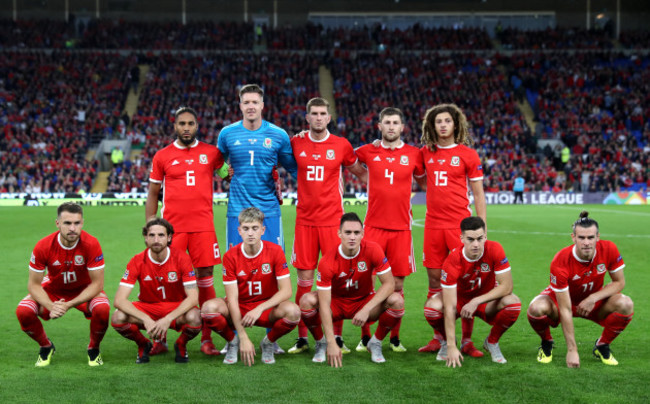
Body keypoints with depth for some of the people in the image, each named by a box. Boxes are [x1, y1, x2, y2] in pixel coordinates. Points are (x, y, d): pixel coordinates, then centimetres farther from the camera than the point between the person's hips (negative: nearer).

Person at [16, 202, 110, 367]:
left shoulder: (91, 244, -25)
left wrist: (69, 305, -31)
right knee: (23, 310, -25)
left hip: (85, 290, -1)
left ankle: (93, 349, -1)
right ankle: (46, 347, 7)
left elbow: (97, 284, -21)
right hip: (53, 289, 2)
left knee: (102, 309, -34)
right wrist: (51, 306, -32)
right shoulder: (43, 246, -22)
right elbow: (34, 284, -14)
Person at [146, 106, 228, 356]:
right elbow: (153, 194, 12)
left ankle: (206, 339, 8)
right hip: (171, 226, 0)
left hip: (203, 225, 1)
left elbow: (226, 173, 20)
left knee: (205, 278, 0)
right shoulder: (162, 156, 7)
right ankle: (160, 340, 8)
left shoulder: (211, 153, 8)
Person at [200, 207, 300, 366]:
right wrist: (243, 338, -25)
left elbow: (286, 291, -15)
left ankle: (268, 343, -1)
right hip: (239, 310, 0)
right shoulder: (230, 256, -12)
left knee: (292, 311, -33)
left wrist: (260, 308, -31)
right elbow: (232, 298, -16)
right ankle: (233, 341, 2)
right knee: (209, 308, -30)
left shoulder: (275, 251, -12)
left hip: (267, 308, 0)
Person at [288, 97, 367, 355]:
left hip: (332, 219, -1)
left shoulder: (341, 145, 2)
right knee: (304, 279, 2)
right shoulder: (295, 144, 4)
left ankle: (337, 337, 9)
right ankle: (302, 338, 10)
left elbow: (361, 173, 15)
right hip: (305, 220, 1)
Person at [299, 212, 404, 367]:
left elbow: (389, 283, -19)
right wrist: (332, 343, -33)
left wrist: (367, 309, -33)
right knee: (307, 300, -30)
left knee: (396, 300, -27)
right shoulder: (327, 261, -25)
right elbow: (324, 304, -27)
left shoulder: (372, 250, -20)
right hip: (337, 304, -1)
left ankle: (375, 343, -2)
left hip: (365, 301, 1)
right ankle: (321, 343, -1)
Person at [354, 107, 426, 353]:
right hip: (373, 226, 0)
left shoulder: (414, 154, 5)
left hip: (401, 228, 0)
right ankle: (365, 336, 10)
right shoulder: (368, 152, 4)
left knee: (398, 284, 4)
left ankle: (395, 337, 16)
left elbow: (424, 182, 20)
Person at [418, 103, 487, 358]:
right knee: (435, 282, 6)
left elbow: (478, 195, 3)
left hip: (460, 224, -3)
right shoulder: (425, 153, 8)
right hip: (433, 224, 3)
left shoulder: (468, 154, 1)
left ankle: (467, 340, 3)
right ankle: (440, 337, 15)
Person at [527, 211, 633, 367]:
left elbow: (619, 282, -9)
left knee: (626, 304, -27)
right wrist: (572, 350, -30)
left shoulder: (609, 249, -24)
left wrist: (593, 298, -26)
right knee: (536, 308, -35)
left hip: (595, 301, 3)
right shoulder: (560, 262, -32)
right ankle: (547, 343, 1)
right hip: (562, 299, -3)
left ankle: (602, 346, 1)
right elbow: (565, 310, -30)